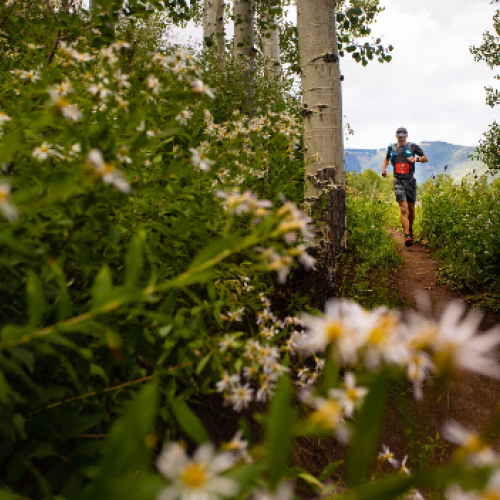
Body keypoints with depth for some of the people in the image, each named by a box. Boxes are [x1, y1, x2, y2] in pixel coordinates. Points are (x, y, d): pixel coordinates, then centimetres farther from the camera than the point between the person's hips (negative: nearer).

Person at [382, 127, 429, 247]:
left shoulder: (413, 147, 4)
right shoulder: (391, 148, 9)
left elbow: (426, 158, 9)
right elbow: (386, 159, 27)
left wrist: (416, 159, -12)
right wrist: (384, 168, 7)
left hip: (410, 181, 1)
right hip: (398, 182, -1)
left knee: (411, 209, 11)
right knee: (404, 209, -14)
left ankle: (410, 230, 35)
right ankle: (407, 236, -19)